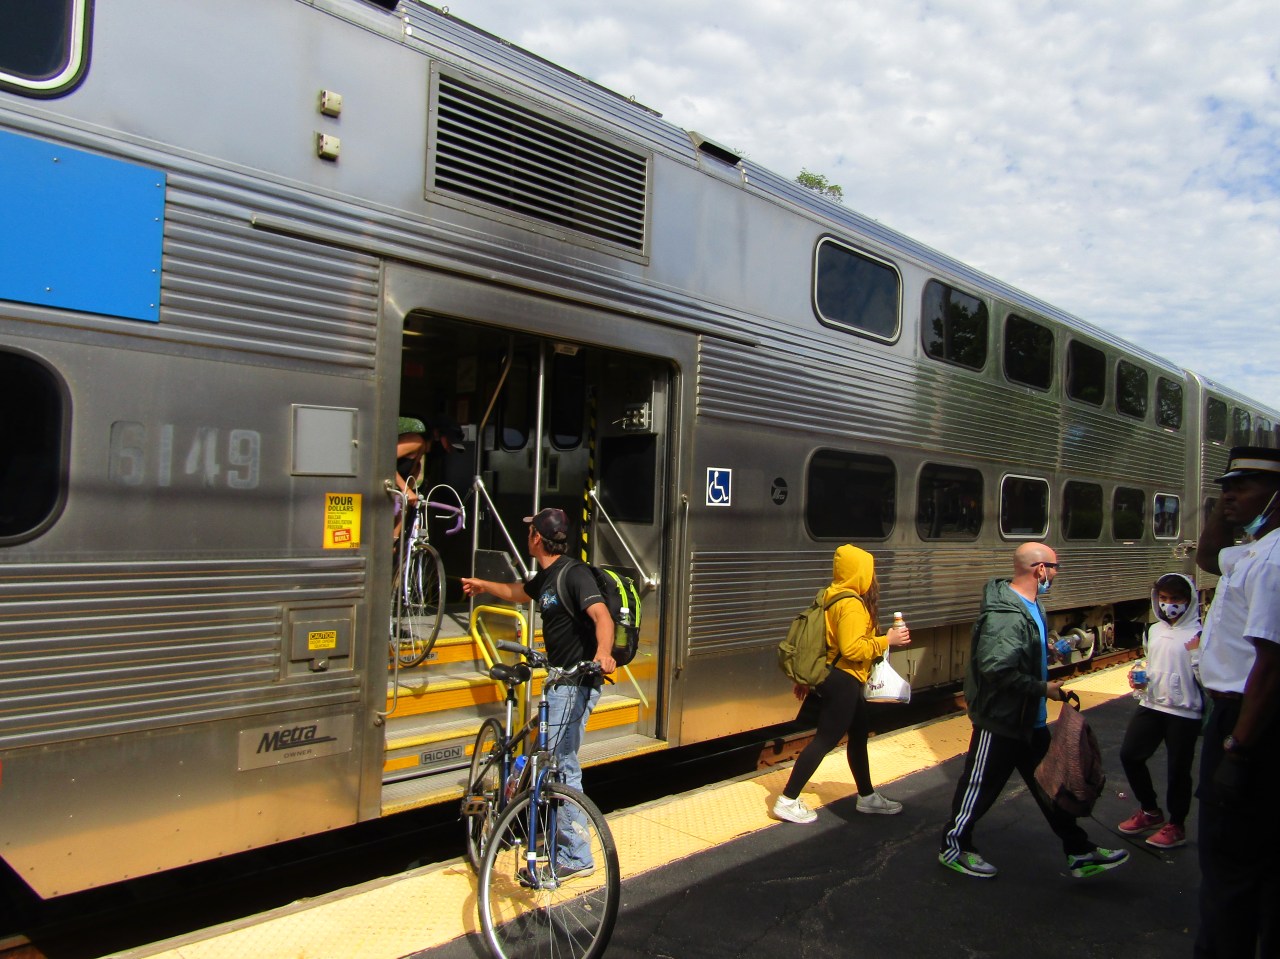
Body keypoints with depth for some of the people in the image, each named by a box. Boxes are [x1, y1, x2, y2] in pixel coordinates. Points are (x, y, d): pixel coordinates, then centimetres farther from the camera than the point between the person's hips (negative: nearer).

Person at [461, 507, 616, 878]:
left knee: (561, 763, -10)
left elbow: (602, 615, -31)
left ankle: (576, 857, -1)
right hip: (561, 680, 10)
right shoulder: (547, 577, 14)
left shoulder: (574, 574, -16)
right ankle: (567, 845, 28)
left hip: (578, 681, -10)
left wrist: (603, 652, -50)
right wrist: (482, 585, 51)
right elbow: (516, 593, 35)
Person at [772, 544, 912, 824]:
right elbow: (852, 648, -29)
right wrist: (887, 640, -19)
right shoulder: (852, 605, -20)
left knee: (859, 735, 20)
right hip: (842, 680, -11)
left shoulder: (833, 597, 10)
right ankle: (788, 801, 1)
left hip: (836, 678, 11)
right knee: (825, 740, -4)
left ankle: (867, 797, 33)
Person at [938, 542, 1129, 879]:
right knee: (981, 787, 6)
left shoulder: (1030, 605, 7)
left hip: (1030, 719, 10)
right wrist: (1043, 689, -24)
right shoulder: (1006, 615, -28)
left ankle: (1080, 853, 32)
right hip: (1000, 721, -10)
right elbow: (997, 669, -34)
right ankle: (953, 848, 24)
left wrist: (1047, 647, 8)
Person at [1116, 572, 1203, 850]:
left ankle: (1176, 826, 24)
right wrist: (1140, 681, 4)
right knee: (1129, 755, 8)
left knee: (1178, 769, 4)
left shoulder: (1199, 633, -11)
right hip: (1151, 705, 7)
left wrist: (1197, 653, -27)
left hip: (1184, 712, -6)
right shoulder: (1154, 630, 9)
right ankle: (1150, 811, 29)